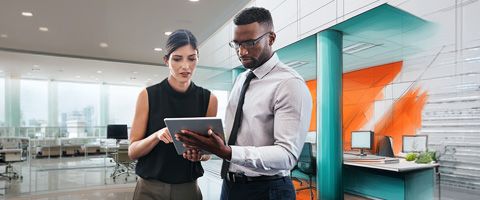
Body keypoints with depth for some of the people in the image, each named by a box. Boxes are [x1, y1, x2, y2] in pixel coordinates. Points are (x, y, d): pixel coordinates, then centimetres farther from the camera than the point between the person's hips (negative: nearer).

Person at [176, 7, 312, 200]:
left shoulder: (290, 84, -17)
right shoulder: (240, 79, 8)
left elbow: (287, 154, -24)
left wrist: (227, 152, -34)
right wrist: (204, 143, -6)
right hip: (230, 184, 7)